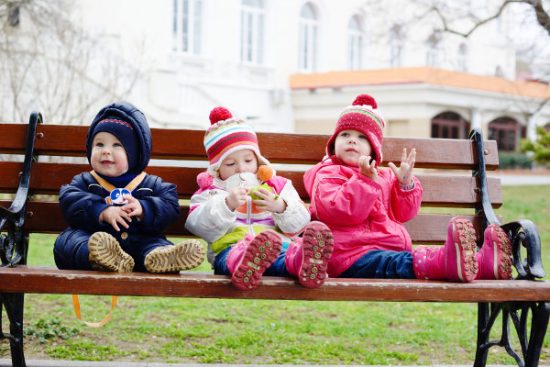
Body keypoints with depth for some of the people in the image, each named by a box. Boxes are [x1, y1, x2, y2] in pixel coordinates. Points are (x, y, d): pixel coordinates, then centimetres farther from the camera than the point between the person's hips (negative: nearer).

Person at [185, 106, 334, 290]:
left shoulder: (278, 185, 27)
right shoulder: (210, 192, 22)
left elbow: (300, 224, 17)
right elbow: (199, 225, 2)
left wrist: (281, 207, -3)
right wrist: (228, 204, -12)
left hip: (278, 246, 2)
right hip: (230, 249, -2)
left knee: (289, 253, -37)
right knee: (232, 255, -41)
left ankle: (302, 261, -71)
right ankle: (241, 265, -75)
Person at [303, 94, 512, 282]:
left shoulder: (384, 176, 28)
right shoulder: (327, 175, 5)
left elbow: (401, 214, 24)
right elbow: (340, 211, -14)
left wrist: (405, 184, 10)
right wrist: (365, 181, -19)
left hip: (391, 248, 8)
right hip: (352, 254, -7)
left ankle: (482, 263, -42)